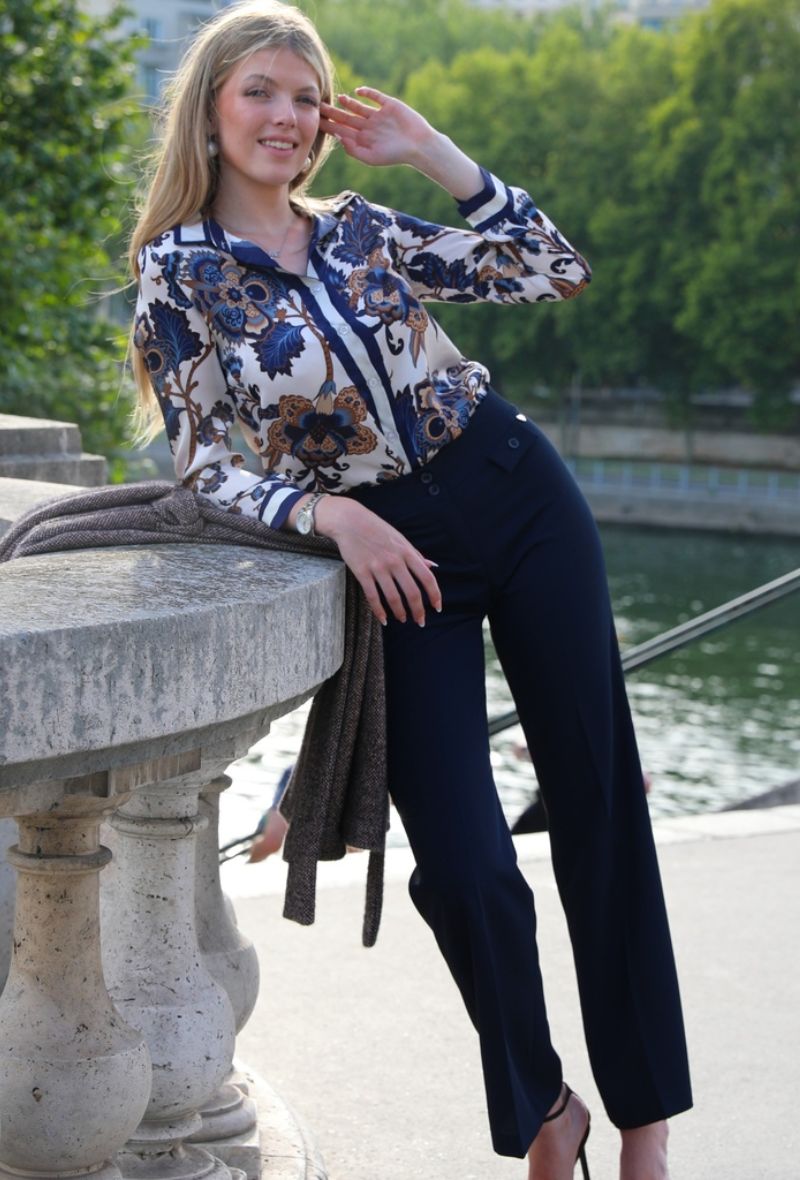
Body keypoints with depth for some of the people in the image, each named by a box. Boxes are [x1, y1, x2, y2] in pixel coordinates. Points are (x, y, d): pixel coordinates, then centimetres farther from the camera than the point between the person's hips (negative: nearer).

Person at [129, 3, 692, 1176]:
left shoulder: (361, 230, 8)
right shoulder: (179, 273, -2)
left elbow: (557, 270, 7)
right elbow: (206, 466, -5)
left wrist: (429, 150, 3)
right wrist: (331, 513, -21)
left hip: (523, 502, 3)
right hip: (395, 556, -3)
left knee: (600, 801, 3)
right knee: (465, 869, -8)